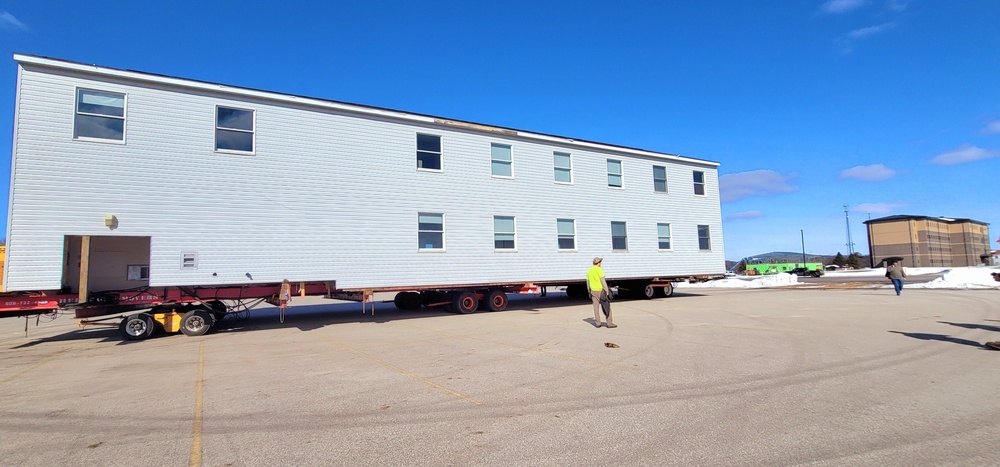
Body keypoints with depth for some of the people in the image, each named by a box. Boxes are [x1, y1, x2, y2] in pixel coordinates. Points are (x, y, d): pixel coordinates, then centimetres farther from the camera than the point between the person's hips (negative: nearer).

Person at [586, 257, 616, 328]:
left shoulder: (589, 270, 8)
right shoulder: (599, 270, -14)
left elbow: (588, 282, 14)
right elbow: (603, 281, -18)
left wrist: (589, 292, 22)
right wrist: (607, 291, -15)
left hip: (593, 291, 6)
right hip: (601, 290, -6)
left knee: (596, 307, 8)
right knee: (607, 306, 2)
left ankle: (597, 323, 8)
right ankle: (610, 323, 3)